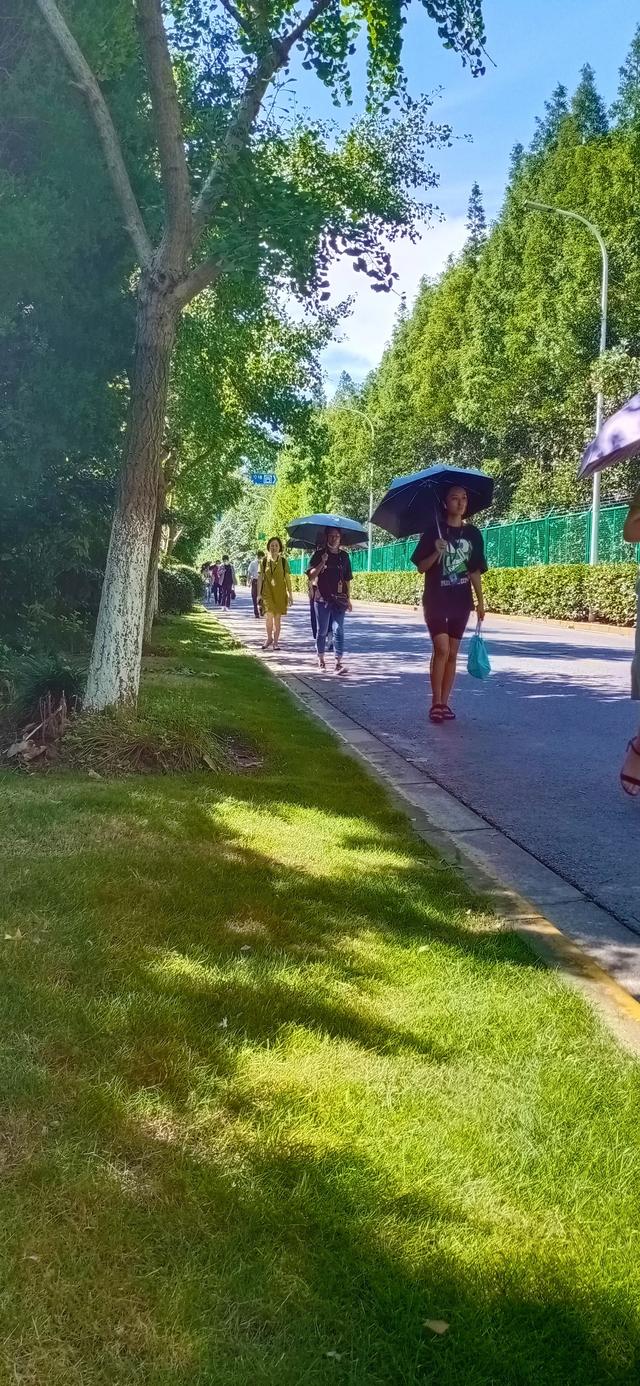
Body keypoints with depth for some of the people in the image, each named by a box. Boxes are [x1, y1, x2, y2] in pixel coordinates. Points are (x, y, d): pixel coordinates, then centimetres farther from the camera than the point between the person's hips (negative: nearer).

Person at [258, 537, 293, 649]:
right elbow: (260, 578, 6)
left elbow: (288, 578, 5)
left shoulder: (283, 561, 3)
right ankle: (269, 638, 9)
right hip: (267, 591, 0)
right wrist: (259, 594, 2)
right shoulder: (265, 560, 3)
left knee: (277, 617, 2)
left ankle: (276, 641, 12)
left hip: (280, 592, 0)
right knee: (269, 615, -12)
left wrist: (290, 594, 2)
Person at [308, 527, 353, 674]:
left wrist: (348, 599, 11)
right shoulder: (319, 554, 2)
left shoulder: (344, 555, 9)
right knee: (322, 631, 6)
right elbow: (311, 576, -4)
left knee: (338, 630, -8)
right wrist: (322, 562, -17)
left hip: (339, 599, 1)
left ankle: (338, 663, -12)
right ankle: (321, 659, 23)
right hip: (322, 598, -1)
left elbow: (347, 579, 13)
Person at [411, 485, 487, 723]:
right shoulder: (434, 531, -3)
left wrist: (480, 600, 4)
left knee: (452, 653, 6)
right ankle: (436, 703, -5)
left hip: (461, 603, 4)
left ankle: (444, 703, 14)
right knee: (441, 649, -14)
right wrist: (437, 552, -20)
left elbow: (475, 571, 10)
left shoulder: (473, 534, 6)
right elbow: (421, 567, -3)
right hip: (435, 601, -4)